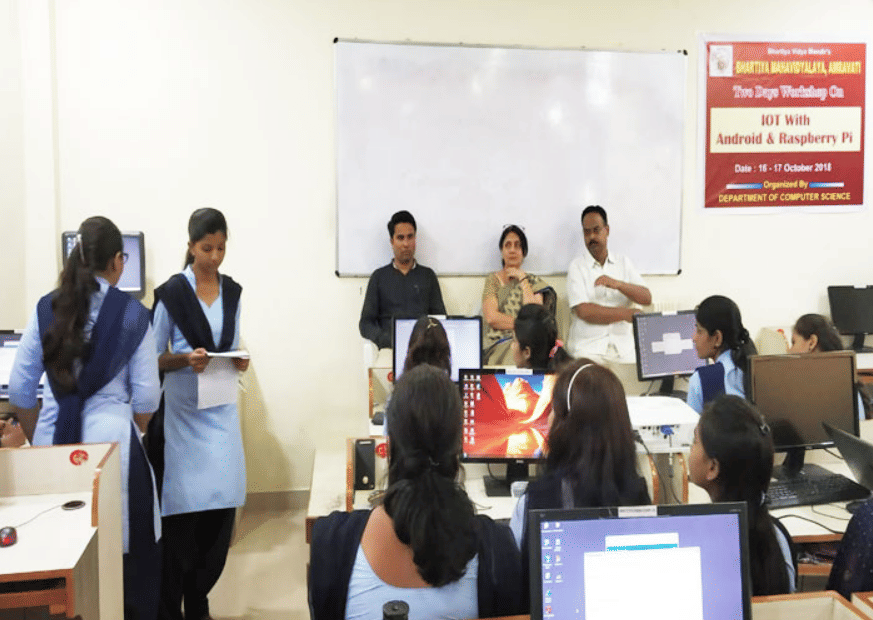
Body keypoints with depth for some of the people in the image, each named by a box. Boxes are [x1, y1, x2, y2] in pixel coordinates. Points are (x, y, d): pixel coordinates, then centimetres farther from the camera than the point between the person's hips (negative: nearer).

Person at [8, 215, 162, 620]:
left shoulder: (46, 309, 4)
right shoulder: (132, 313, -4)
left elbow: (19, 389, 7)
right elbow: (146, 396, -4)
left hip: (53, 438, 4)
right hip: (112, 439, -3)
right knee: (125, 548, 8)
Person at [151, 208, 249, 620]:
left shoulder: (232, 291, 8)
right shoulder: (171, 293, -6)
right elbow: (154, 359, -2)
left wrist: (240, 360, -5)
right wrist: (186, 359, -20)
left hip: (222, 411, 4)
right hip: (184, 412, -4)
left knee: (221, 509, 3)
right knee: (183, 514, -4)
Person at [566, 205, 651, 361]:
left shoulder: (624, 263, 15)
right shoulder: (577, 267, 3)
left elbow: (647, 298, 4)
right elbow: (584, 312, -10)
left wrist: (618, 284, -13)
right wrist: (627, 314, -9)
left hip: (623, 345, 3)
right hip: (589, 346, -3)